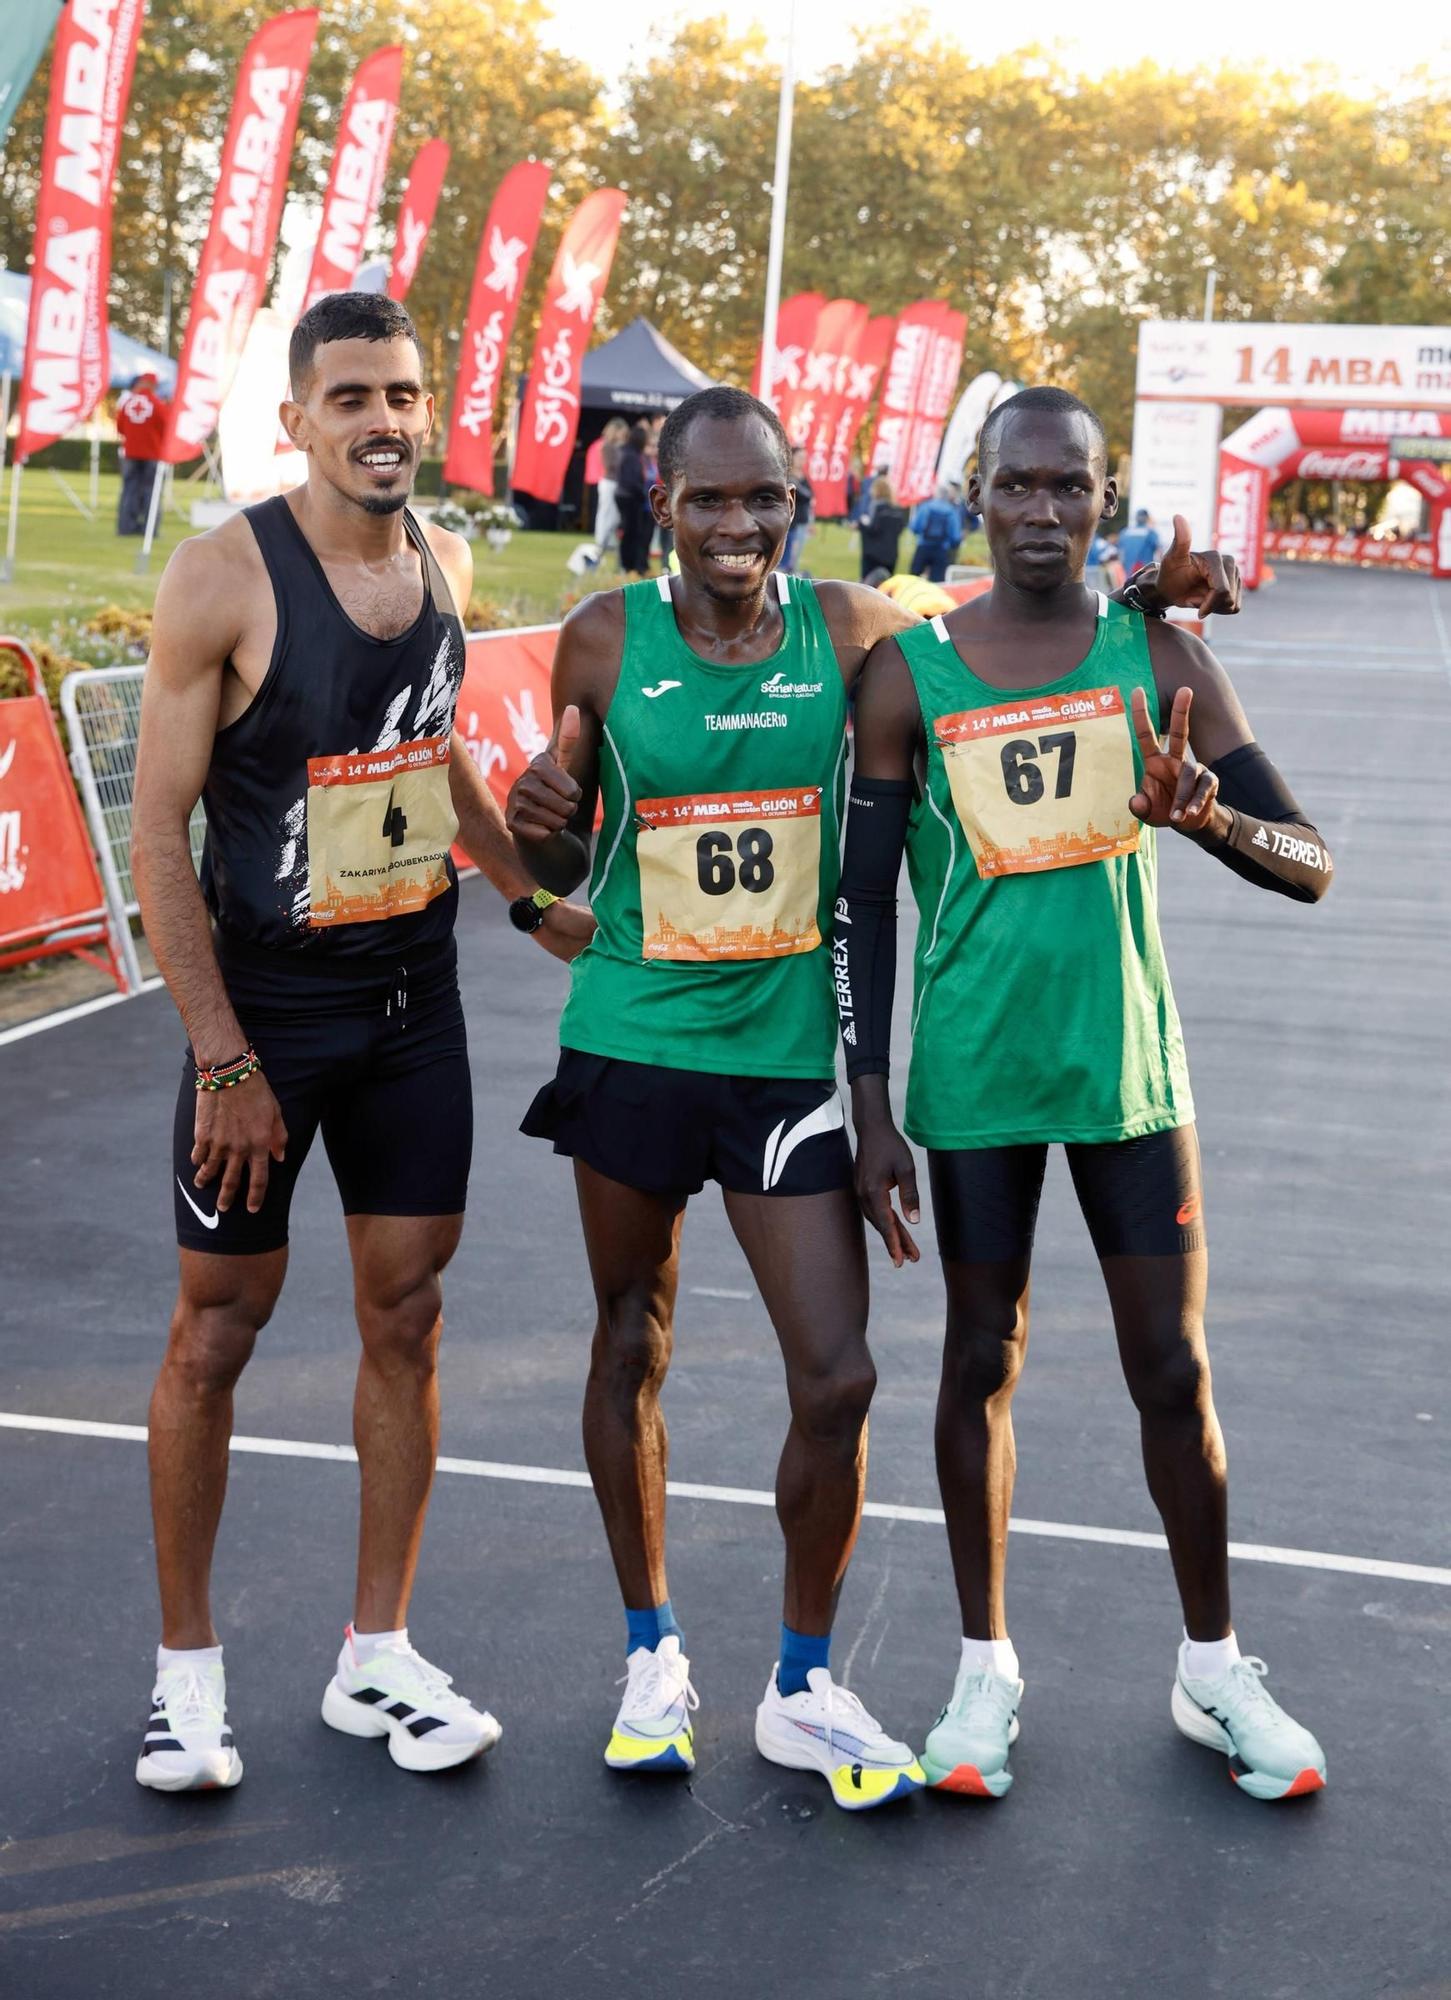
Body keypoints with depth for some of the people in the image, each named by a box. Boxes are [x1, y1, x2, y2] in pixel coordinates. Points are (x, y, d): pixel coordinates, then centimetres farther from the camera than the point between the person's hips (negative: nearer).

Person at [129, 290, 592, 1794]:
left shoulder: (442, 566, 3)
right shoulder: (225, 577, -15)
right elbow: (158, 831, -15)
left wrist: (530, 897, 21)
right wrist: (224, 1061, -18)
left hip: (414, 998, 5)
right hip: (263, 1003, -5)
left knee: (405, 1315, 8)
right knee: (217, 1325, 4)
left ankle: (376, 1658, 21)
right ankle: (187, 1666, 21)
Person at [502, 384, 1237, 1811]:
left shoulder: (848, 630, -3)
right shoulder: (605, 640, -4)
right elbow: (566, 865, 6)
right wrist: (537, 823, -17)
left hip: (789, 1050, 0)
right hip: (634, 1041, 0)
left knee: (836, 1379, -2)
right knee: (632, 1347, 13)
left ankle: (803, 1689, 19)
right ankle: (650, 1651, 33)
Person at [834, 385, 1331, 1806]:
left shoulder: (1159, 661, -1)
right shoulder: (909, 673, -3)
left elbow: (1312, 868, -3)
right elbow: (864, 903, 0)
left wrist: (1210, 815, -25)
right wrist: (870, 1104, -4)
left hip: (1127, 1066, 1)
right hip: (973, 1078, -1)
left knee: (1173, 1368, 7)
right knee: (981, 1362, 10)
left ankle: (1212, 1670, 25)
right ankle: (986, 1669, 25)